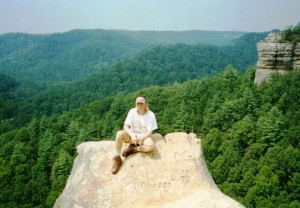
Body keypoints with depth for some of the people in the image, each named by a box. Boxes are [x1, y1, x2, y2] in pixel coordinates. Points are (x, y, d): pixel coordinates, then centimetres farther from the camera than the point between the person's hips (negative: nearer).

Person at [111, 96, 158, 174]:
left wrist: (140, 138, -27)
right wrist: (132, 135, -26)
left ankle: (133, 149, -10)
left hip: (144, 136, -1)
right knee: (119, 134, -30)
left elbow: (149, 132, -11)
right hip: (132, 135, 2)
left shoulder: (150, 115, -12)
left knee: (151, 146, -35)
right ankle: (117, 159, -19)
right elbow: (126, 126, -8)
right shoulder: (132, 111, -6)